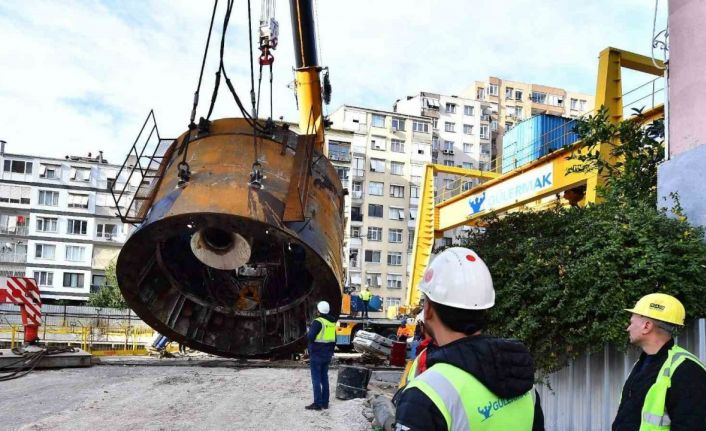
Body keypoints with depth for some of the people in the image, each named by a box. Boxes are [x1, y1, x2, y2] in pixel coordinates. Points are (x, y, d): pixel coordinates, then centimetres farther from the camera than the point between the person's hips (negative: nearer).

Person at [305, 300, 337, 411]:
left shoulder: (318, 322, -17)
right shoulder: (332, 322, 8)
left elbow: (310, 337, -21)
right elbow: (334, 340, 15)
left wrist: (309, 330, -1)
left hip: (316, 355, -7)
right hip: (327, 355, 7)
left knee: (316, 379, -2)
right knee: (324, 378, 13)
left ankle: (317, 403, -2)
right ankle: (325, 402, 17)